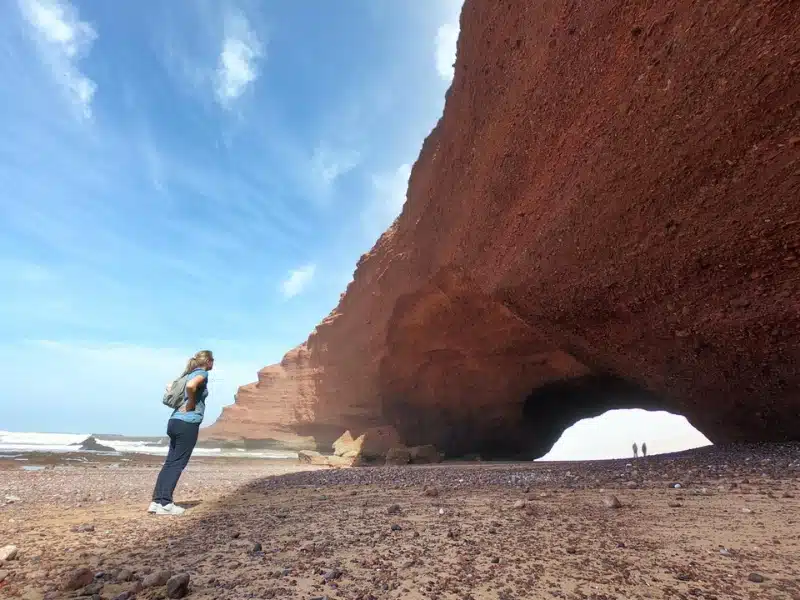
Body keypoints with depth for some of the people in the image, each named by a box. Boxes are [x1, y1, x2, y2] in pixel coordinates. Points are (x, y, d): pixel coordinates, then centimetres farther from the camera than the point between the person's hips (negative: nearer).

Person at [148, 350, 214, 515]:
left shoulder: (190, 374, 17)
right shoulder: (202, 373, -8)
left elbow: (169, 385, 29)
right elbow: (191, 386, -30)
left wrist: (181, 401, 16)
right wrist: (191, 403, -14)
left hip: (175, 421, 8)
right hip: (188, 423, -8)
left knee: (170, 462, 11)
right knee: (177, 464, -2)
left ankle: (157, 501, 13)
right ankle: (165, 504, 1)